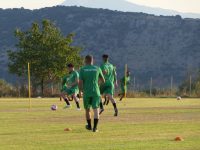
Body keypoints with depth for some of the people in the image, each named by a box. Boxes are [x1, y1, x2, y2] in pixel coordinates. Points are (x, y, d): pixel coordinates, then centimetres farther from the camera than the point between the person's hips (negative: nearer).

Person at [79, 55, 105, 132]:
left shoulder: (82, 69, 0)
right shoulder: (97, 69, 3)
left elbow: (80, 82, -6)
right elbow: (103, 81, 11)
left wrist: (80, 91, 8)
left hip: (86, 93, 0)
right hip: (96, 92, 0)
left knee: (87, 109, 19)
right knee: (96, 110, -4)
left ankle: (89, 126, 31)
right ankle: (95, 127, -19)